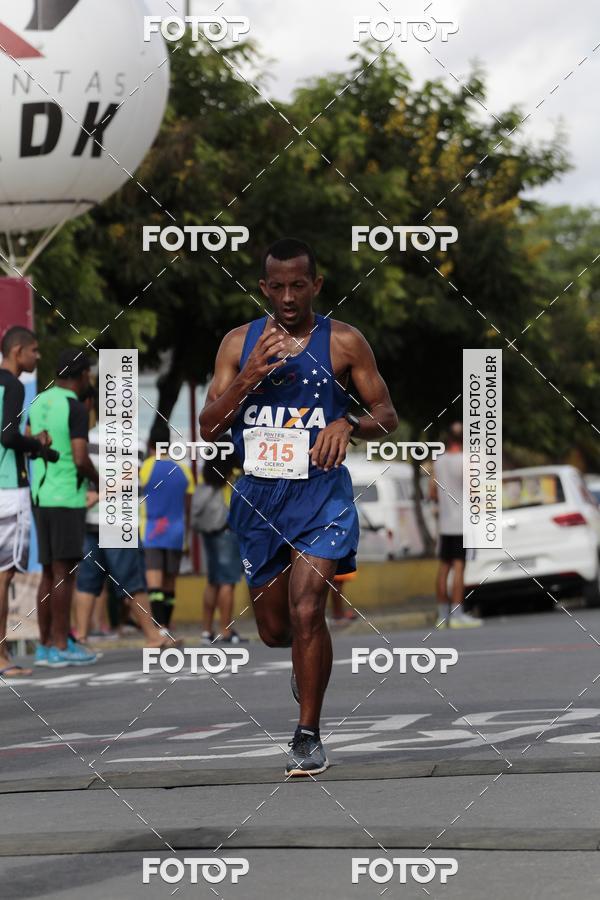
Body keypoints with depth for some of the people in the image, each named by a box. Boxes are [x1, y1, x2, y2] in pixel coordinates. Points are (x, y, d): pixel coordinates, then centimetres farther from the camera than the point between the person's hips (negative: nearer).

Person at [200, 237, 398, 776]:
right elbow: (208, 428, 0)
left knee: (306, 612, -19)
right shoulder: (240, 342, 3)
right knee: (274, 629, 12)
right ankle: (308, 658, 49)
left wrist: (348, 424, -19)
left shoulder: (344, 342, -3)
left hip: (320, 492, -3)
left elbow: (387, 417, 3)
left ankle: (309, 735, -8)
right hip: (259, 495, 4)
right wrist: (249, 377, -17)